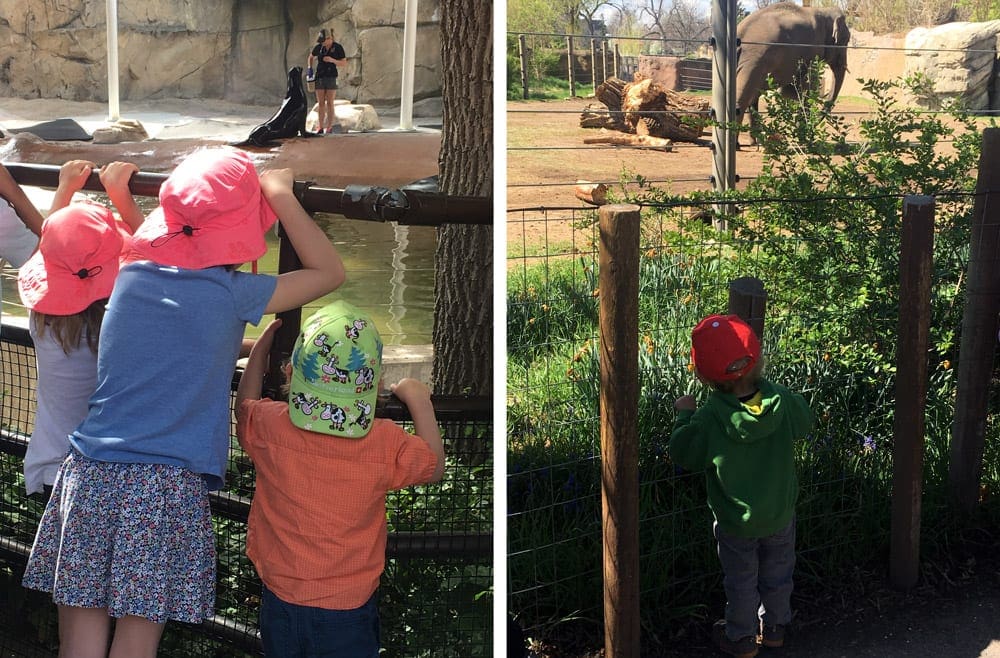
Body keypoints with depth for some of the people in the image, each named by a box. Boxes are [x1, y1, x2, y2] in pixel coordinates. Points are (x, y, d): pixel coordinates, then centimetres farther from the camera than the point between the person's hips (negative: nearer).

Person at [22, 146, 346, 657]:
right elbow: (330, 271, 6)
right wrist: (280, 195, 8)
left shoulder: (131, 274, 5)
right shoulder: (231, 293, -6)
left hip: (89, 478, 4)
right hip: (166, 488, -4)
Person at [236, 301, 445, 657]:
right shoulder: (385, 443, -17)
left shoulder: (269, 426, -13)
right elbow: (434, 465, 4)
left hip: (281, 604, 2)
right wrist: (419, 401, 10)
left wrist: (261, 347, 21)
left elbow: (244, 407, 12)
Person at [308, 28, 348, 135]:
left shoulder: (338, 48, -8)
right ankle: (321, 128, 5)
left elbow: (344, 63, -8)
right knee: (321, 103, 1)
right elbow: (311, 57, 19)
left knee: (329, 104, -6)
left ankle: (329, 128, -2)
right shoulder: (318, 47, 1)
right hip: (320, 77, 3)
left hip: (331, 78, -3)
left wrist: (332, 60, -23)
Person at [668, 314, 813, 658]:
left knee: (741, 581, 18)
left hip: (736, 521, -3)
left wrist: (684, 415, 0)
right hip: (780, 514, 3)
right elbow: (805, 421, 1)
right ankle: (774, 627, 43)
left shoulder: (709, 419, -29)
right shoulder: (783, 401, -21)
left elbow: (683, 453, -15)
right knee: (777, 574, 24)